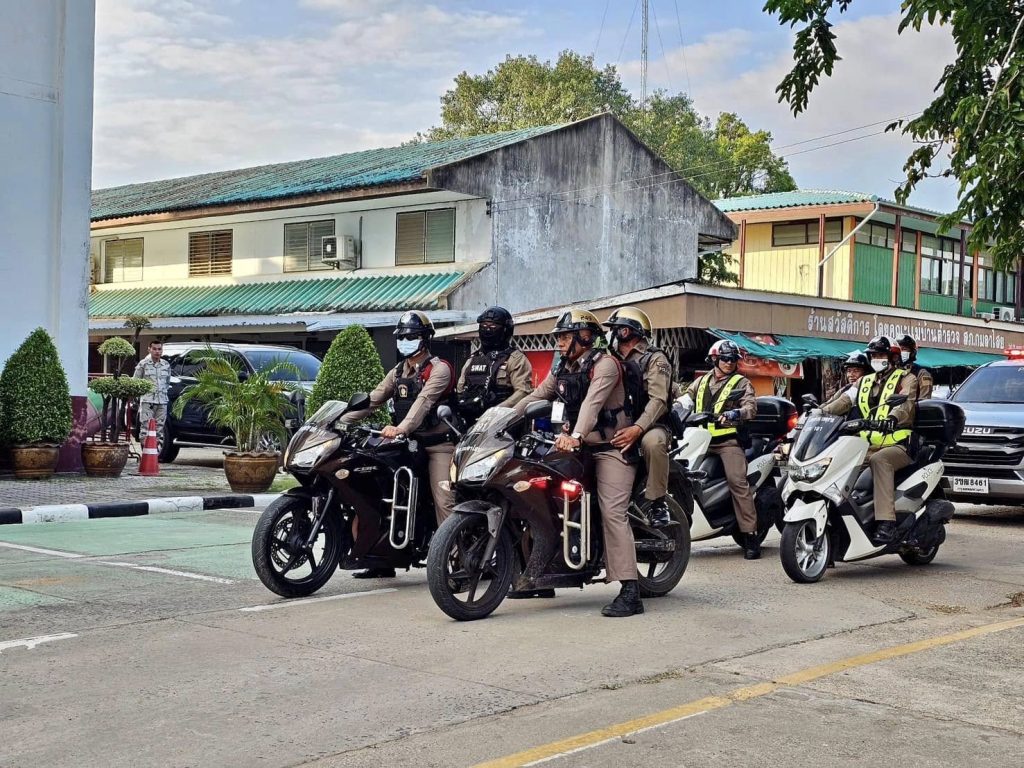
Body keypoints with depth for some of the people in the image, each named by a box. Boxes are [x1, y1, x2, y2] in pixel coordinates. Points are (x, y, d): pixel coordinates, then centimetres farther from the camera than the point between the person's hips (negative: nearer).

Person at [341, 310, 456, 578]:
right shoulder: (398, 372, 18)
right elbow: (372, 400, 13)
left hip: (437, 443, -8)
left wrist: (402, 428, -38)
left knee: (444, 501, -16)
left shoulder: (439, 369, -7)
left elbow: (423, 401, -23)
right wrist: (340, 420, 1)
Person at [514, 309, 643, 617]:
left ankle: (630, 592, -21)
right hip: (575, 445, 8)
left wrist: (576, 435, -42)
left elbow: (592, 402, -27)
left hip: (609, 447, -8)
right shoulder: (562, 369, 14)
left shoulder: (604, 363, -12)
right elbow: (536, 396, 14)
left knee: (613, 513, -17)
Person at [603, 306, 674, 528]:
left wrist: (637, 429, -33)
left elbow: (658, 400, -17)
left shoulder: (655, 359, -3)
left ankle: (658, 501, -24)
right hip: (617, 426, 5)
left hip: (651, 425, -5)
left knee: (652, 441, -39)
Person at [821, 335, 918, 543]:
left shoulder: (906, 378, 6)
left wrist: (892, 419, -37)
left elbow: (907, 404, -15)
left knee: (879, 460, -37)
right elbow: (844, 401, 9)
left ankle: (886, 522, -43)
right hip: (868, 445, 6)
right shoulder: (865, 382, 24)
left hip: (898, 445, -6)